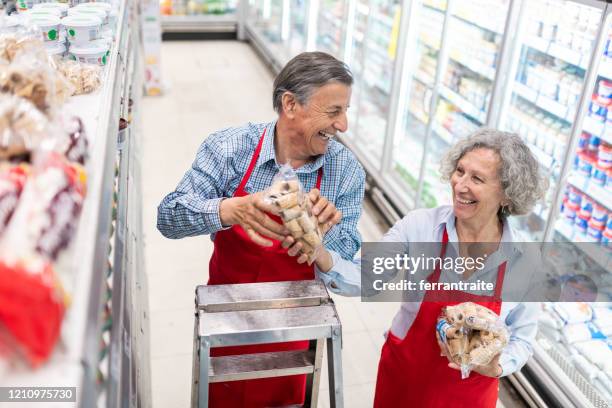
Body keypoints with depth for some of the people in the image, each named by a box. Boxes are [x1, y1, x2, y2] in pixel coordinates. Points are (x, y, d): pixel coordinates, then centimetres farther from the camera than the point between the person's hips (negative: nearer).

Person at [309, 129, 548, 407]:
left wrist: (497, 368, -22)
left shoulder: (523, 260, -14)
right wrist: (322, 256, -35)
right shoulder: (419, 225, -17)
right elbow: (365, 278, -18)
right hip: (403, 377, 0)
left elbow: (522, 337, -3)